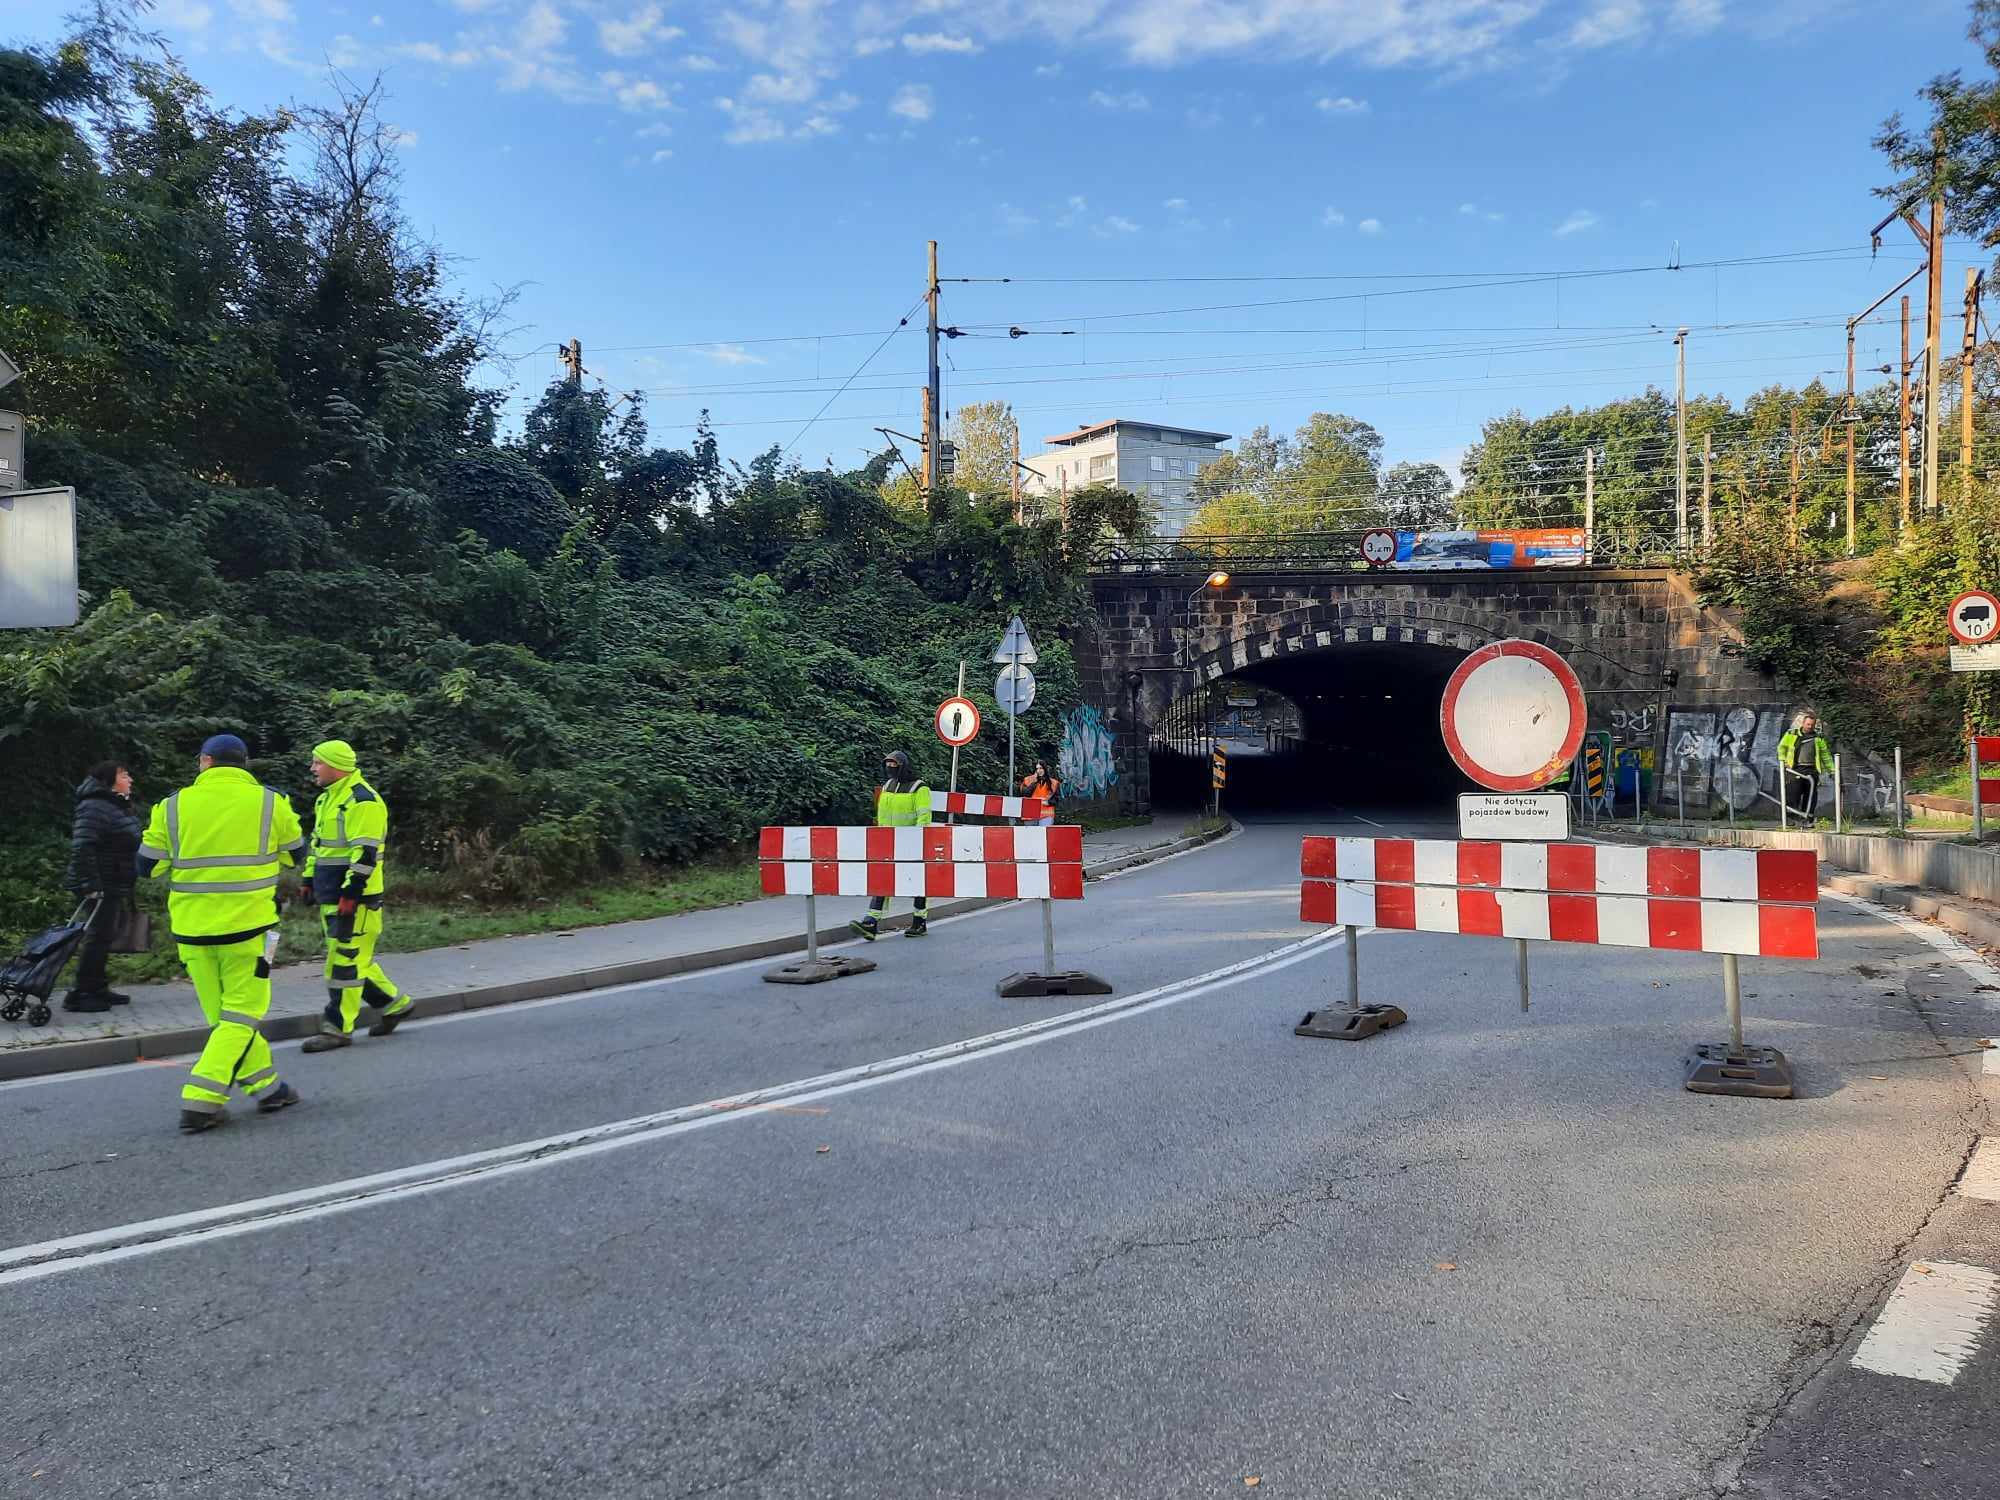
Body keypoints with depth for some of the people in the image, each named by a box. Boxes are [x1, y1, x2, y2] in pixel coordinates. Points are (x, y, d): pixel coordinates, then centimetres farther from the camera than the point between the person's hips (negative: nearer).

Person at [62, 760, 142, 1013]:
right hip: (103, 888, -10)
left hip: (116, 888, 10)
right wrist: (90, 884, -28)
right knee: (99, 937, -7)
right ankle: (81, 995, -1)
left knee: (104, 937, 15)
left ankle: (97, 989, 24)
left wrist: (127, 891, 22)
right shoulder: (94, 808, -17)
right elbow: (82, 848, -25)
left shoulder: (116, 806, 16)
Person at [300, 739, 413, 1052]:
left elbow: (365, 852, -21)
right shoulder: (326, 799, 17)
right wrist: (310, 879, 21)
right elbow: (318, 842, 26)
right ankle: (393, 1003, 27)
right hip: (331, 895, 10)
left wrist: (350, 892, -23)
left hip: (355, 897, -10)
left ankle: (338, 1029, 1)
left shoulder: (363, 801, -16)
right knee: (354, 956, 15)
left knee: (346, 959, -5)